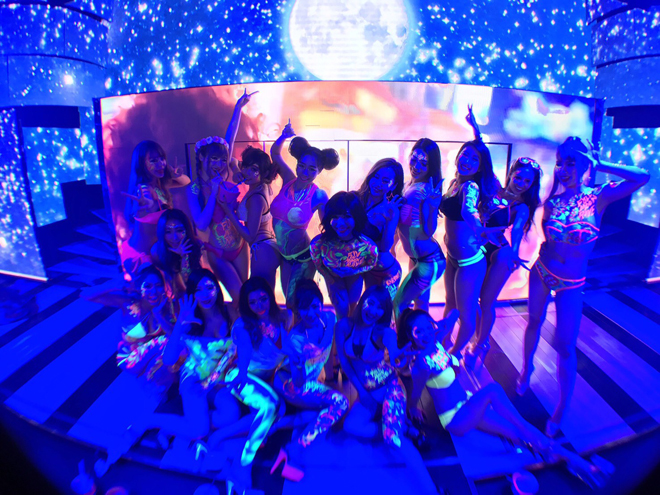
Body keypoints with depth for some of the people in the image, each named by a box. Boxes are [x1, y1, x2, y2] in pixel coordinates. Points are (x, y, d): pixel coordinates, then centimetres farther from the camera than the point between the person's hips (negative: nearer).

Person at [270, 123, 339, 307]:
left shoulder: (318, 196, -20)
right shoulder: (289, 181, -9)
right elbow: (275, 153, -1)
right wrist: (284, 136, -18)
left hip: (303, 257, -5)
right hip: (284, 254, 5)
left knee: (297, 302, 9)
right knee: (289, 300, 21)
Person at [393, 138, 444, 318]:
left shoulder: (426, 190, -22)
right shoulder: (410, 185, 3)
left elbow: (428, 231, -29)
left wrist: (431, 206, -42)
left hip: (429, 261, -9)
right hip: (417, 258, 9)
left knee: (399, 305, -1)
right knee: (421, 305, 24)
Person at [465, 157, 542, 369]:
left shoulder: (522, 208, -5)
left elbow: (517, 230, -22)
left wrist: (514, 252, -40)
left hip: (498, 254, -3)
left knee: (486, 303, 5)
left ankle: (480, 345, 28)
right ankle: (479, 340, 33)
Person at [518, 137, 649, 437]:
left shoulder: (598, 197, -11)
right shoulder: (551, 202, -5)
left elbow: (643, 177, -22)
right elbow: (547, 236, 2)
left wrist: (598, 165, -16)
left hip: (572, 285, -2)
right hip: (542, 272, 2)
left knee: (565, 347, 0)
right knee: (534, 323, 19)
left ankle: (561, 411, 19)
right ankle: (527, 368, 46)